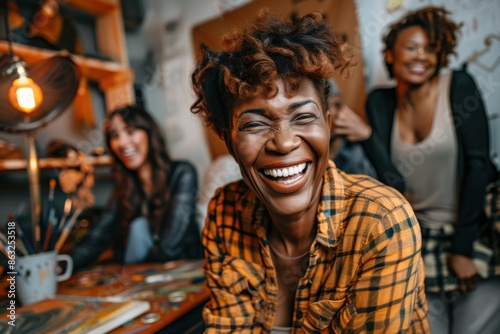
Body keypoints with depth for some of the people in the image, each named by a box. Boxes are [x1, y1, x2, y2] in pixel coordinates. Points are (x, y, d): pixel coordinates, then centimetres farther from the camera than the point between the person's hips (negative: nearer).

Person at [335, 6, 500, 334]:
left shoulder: (458, 85, -7)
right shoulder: (380, 101, -1)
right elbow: (394, 185, -7)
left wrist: (463, 247, -12)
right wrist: (366, 135, -24)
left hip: (474, 238, -2)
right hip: (418, 242, 2)